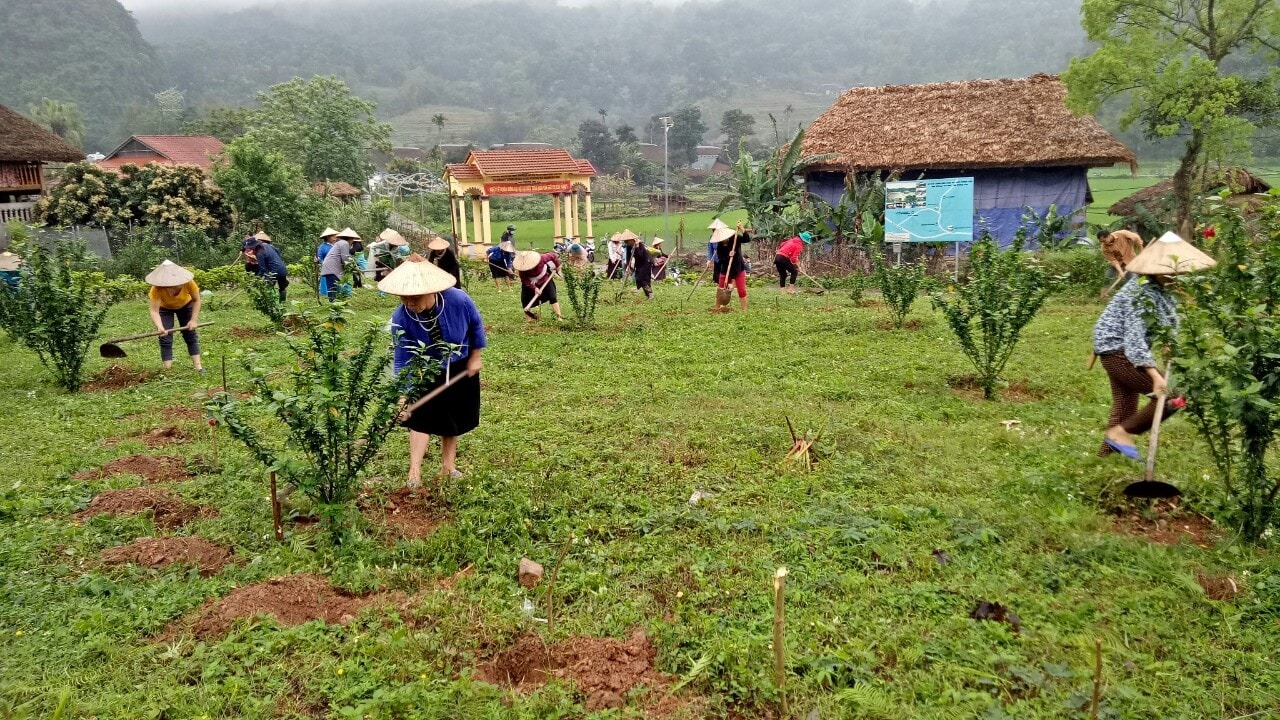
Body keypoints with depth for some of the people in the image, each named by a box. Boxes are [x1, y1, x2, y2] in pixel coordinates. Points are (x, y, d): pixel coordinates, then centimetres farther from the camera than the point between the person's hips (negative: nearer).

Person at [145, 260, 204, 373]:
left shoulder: (188, 283, -37)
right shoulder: (156, 288, -39)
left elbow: (196, 300, -21)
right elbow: (154, 311, -42)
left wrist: (194, 320, -28)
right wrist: (160, 327, -59)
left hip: (185, 305, 1)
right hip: (164, 308, -1)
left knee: (190, 334, -1)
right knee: (165, 338, -8)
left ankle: (198, 366, 3)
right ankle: (168, 369, -5)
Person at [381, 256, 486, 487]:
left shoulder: (458, 300, -33)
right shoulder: (400, 318, -31)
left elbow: (476, 325, -10)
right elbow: (403, 360, -25)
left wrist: (475, 356, -2)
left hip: (460, 368, 1)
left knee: (454, 417, 11)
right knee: (422, 416, -9)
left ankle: (448, 466, 27)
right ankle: (414, 472, -4)